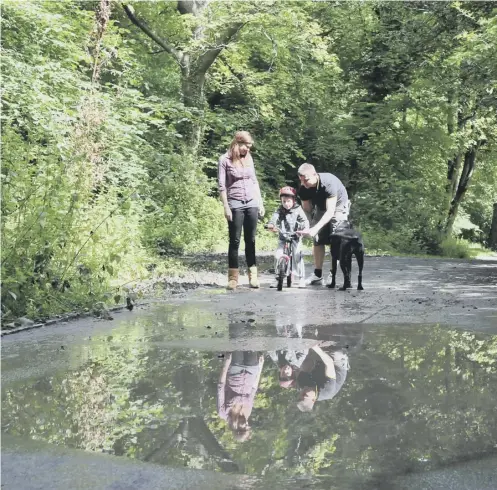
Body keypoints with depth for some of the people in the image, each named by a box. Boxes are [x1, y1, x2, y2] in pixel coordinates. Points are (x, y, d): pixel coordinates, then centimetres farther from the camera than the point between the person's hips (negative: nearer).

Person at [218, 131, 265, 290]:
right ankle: (233, 277, 2)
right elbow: (221, 186, -6)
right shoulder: (225, 160, -5)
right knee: (235, 241, -1)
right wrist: (226, 207, -11)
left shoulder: (248, 158, 10)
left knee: (250, 240, 6)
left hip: (251, 203, 4)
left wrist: (260, 203, 12)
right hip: (235, 204, -4)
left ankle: (253, 275, 9)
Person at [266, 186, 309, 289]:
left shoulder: (298, 210, -2)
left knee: (297, 257, -12)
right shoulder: (280, 210, 3)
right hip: (283, 238, 2)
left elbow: (304, 220, -13)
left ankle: (302, 278, 2)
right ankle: (278, 278, 5)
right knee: (277, 255, -10)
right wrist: (271, 224, -37)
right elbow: (275, 216, -15)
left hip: (295, 238, -2)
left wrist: (305, 228, -34)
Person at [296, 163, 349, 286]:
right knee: (317, 240, -5)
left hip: (338, 207, -5)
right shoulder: (303, 189, -20)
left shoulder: (329, 183, -37)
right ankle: (317, 275, 1)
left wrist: (316, 228, -47)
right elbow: (307, 209, -8)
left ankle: (333, 275, -10)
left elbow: (330, 211, -38)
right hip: (320, 208, 5)